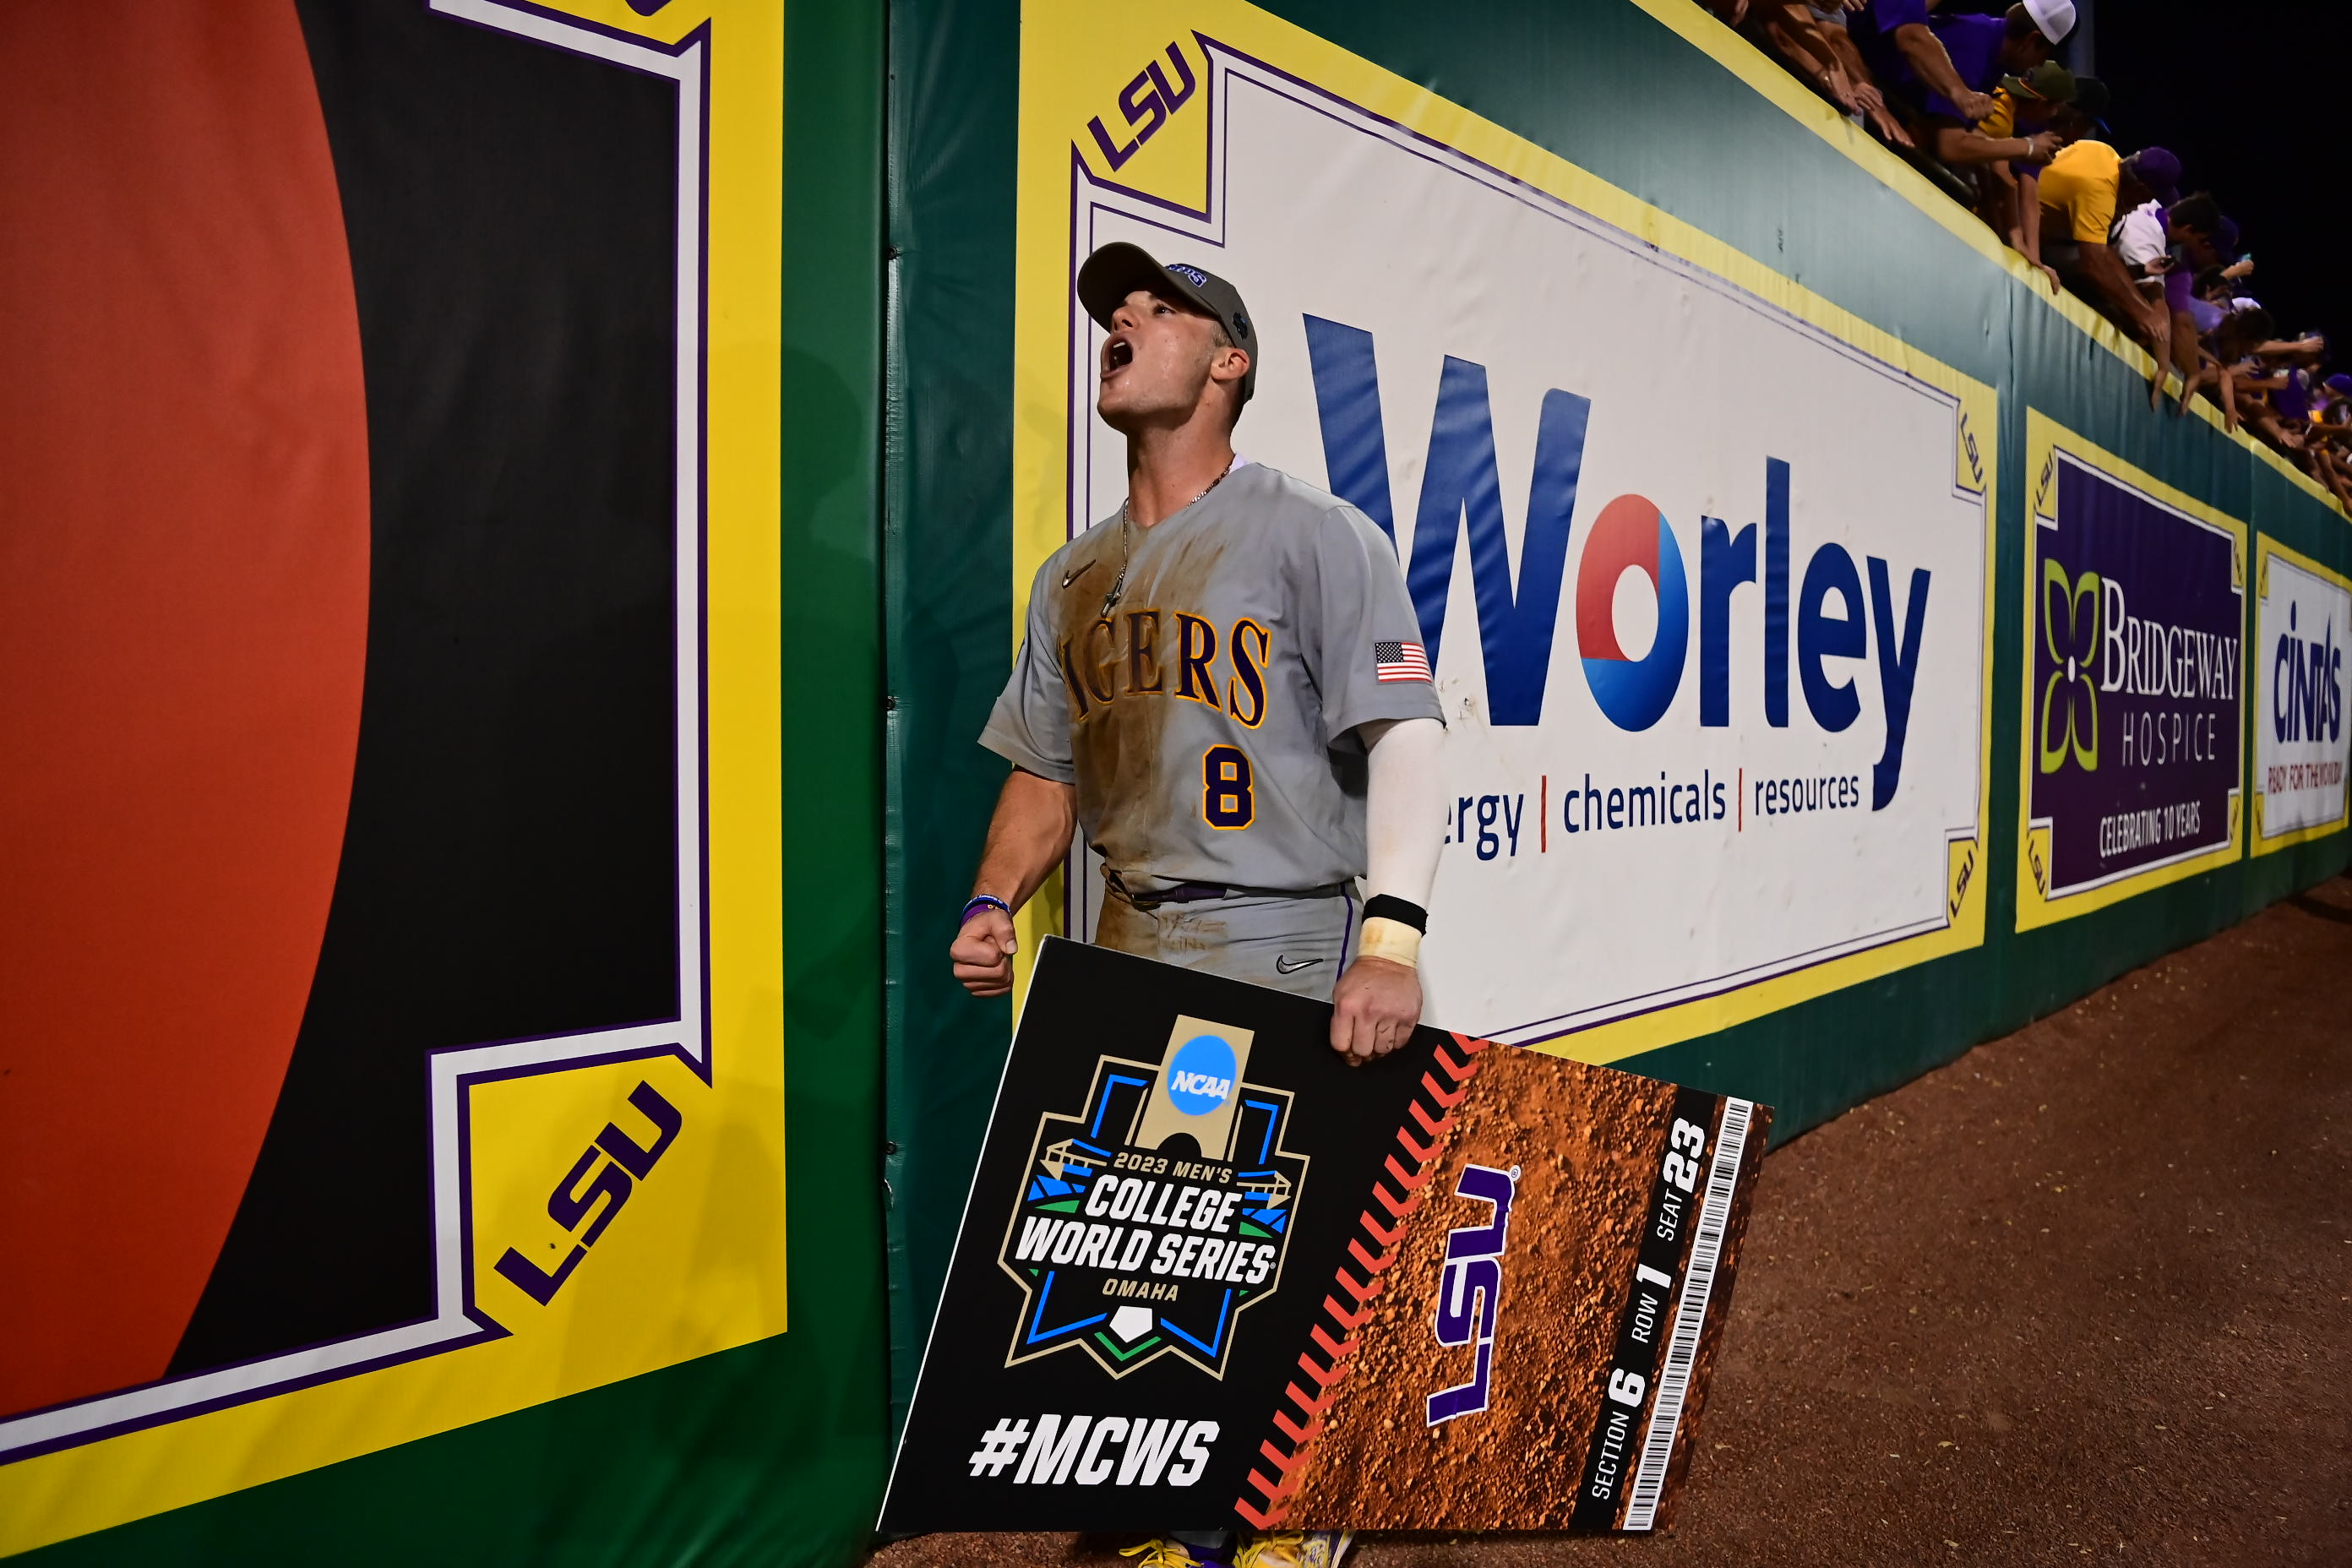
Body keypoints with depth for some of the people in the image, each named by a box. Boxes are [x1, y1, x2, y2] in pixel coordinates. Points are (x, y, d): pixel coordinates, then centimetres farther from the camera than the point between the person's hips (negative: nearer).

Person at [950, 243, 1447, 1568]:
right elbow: (1048, 770, 19)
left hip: (1283, 942, -6)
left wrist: (1392, 934, -27)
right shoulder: (1076, 576, 16)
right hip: (1130, 946, 7)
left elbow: (1404, 735, -15)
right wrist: (997, 900, 2)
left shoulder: (1318, 535, -5)